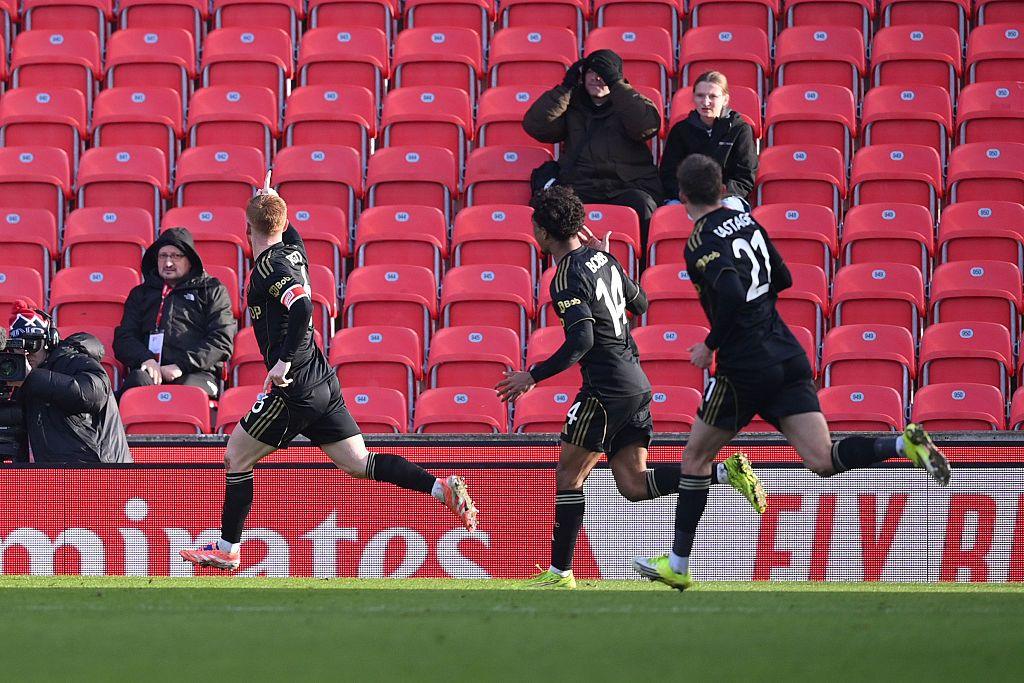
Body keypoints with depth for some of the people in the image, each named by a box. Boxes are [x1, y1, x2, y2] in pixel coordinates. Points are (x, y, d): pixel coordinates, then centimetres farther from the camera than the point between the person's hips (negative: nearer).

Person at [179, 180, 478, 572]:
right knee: (359, 464, 5)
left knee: (236, 458, 6)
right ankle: (442, 488, -9)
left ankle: (226, 550, 11)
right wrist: (270, 202, 41)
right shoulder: (294, 252, 12)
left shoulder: (269, 265, -14)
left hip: (294, 389, -8)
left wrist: (284, 362, -27)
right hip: (323, 382, 8)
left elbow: (302, 307, -29)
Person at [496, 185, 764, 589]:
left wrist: (533, 377, -18)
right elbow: (640, 303, 26)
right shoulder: (602, 258, 12)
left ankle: (560, 572, 5)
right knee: (634, 484, 5)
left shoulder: (567, 278, -14)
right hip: (637, 385, 8)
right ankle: (727, 471, -8)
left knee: (568, 476, 3)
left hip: (606, 389, -8)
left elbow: (581, 341, -24)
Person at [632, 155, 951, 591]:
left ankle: (677, 565, 17)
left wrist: (710, 345, -12)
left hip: (745, 367, -6)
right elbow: (782, 279, 20)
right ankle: (905, 443, -25)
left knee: (695, 457, 11)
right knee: (823, 461, -2)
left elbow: (732, 296, -25)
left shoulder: (701, 243, -11)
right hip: (788, 358, 6)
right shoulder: (745, 220, 12)